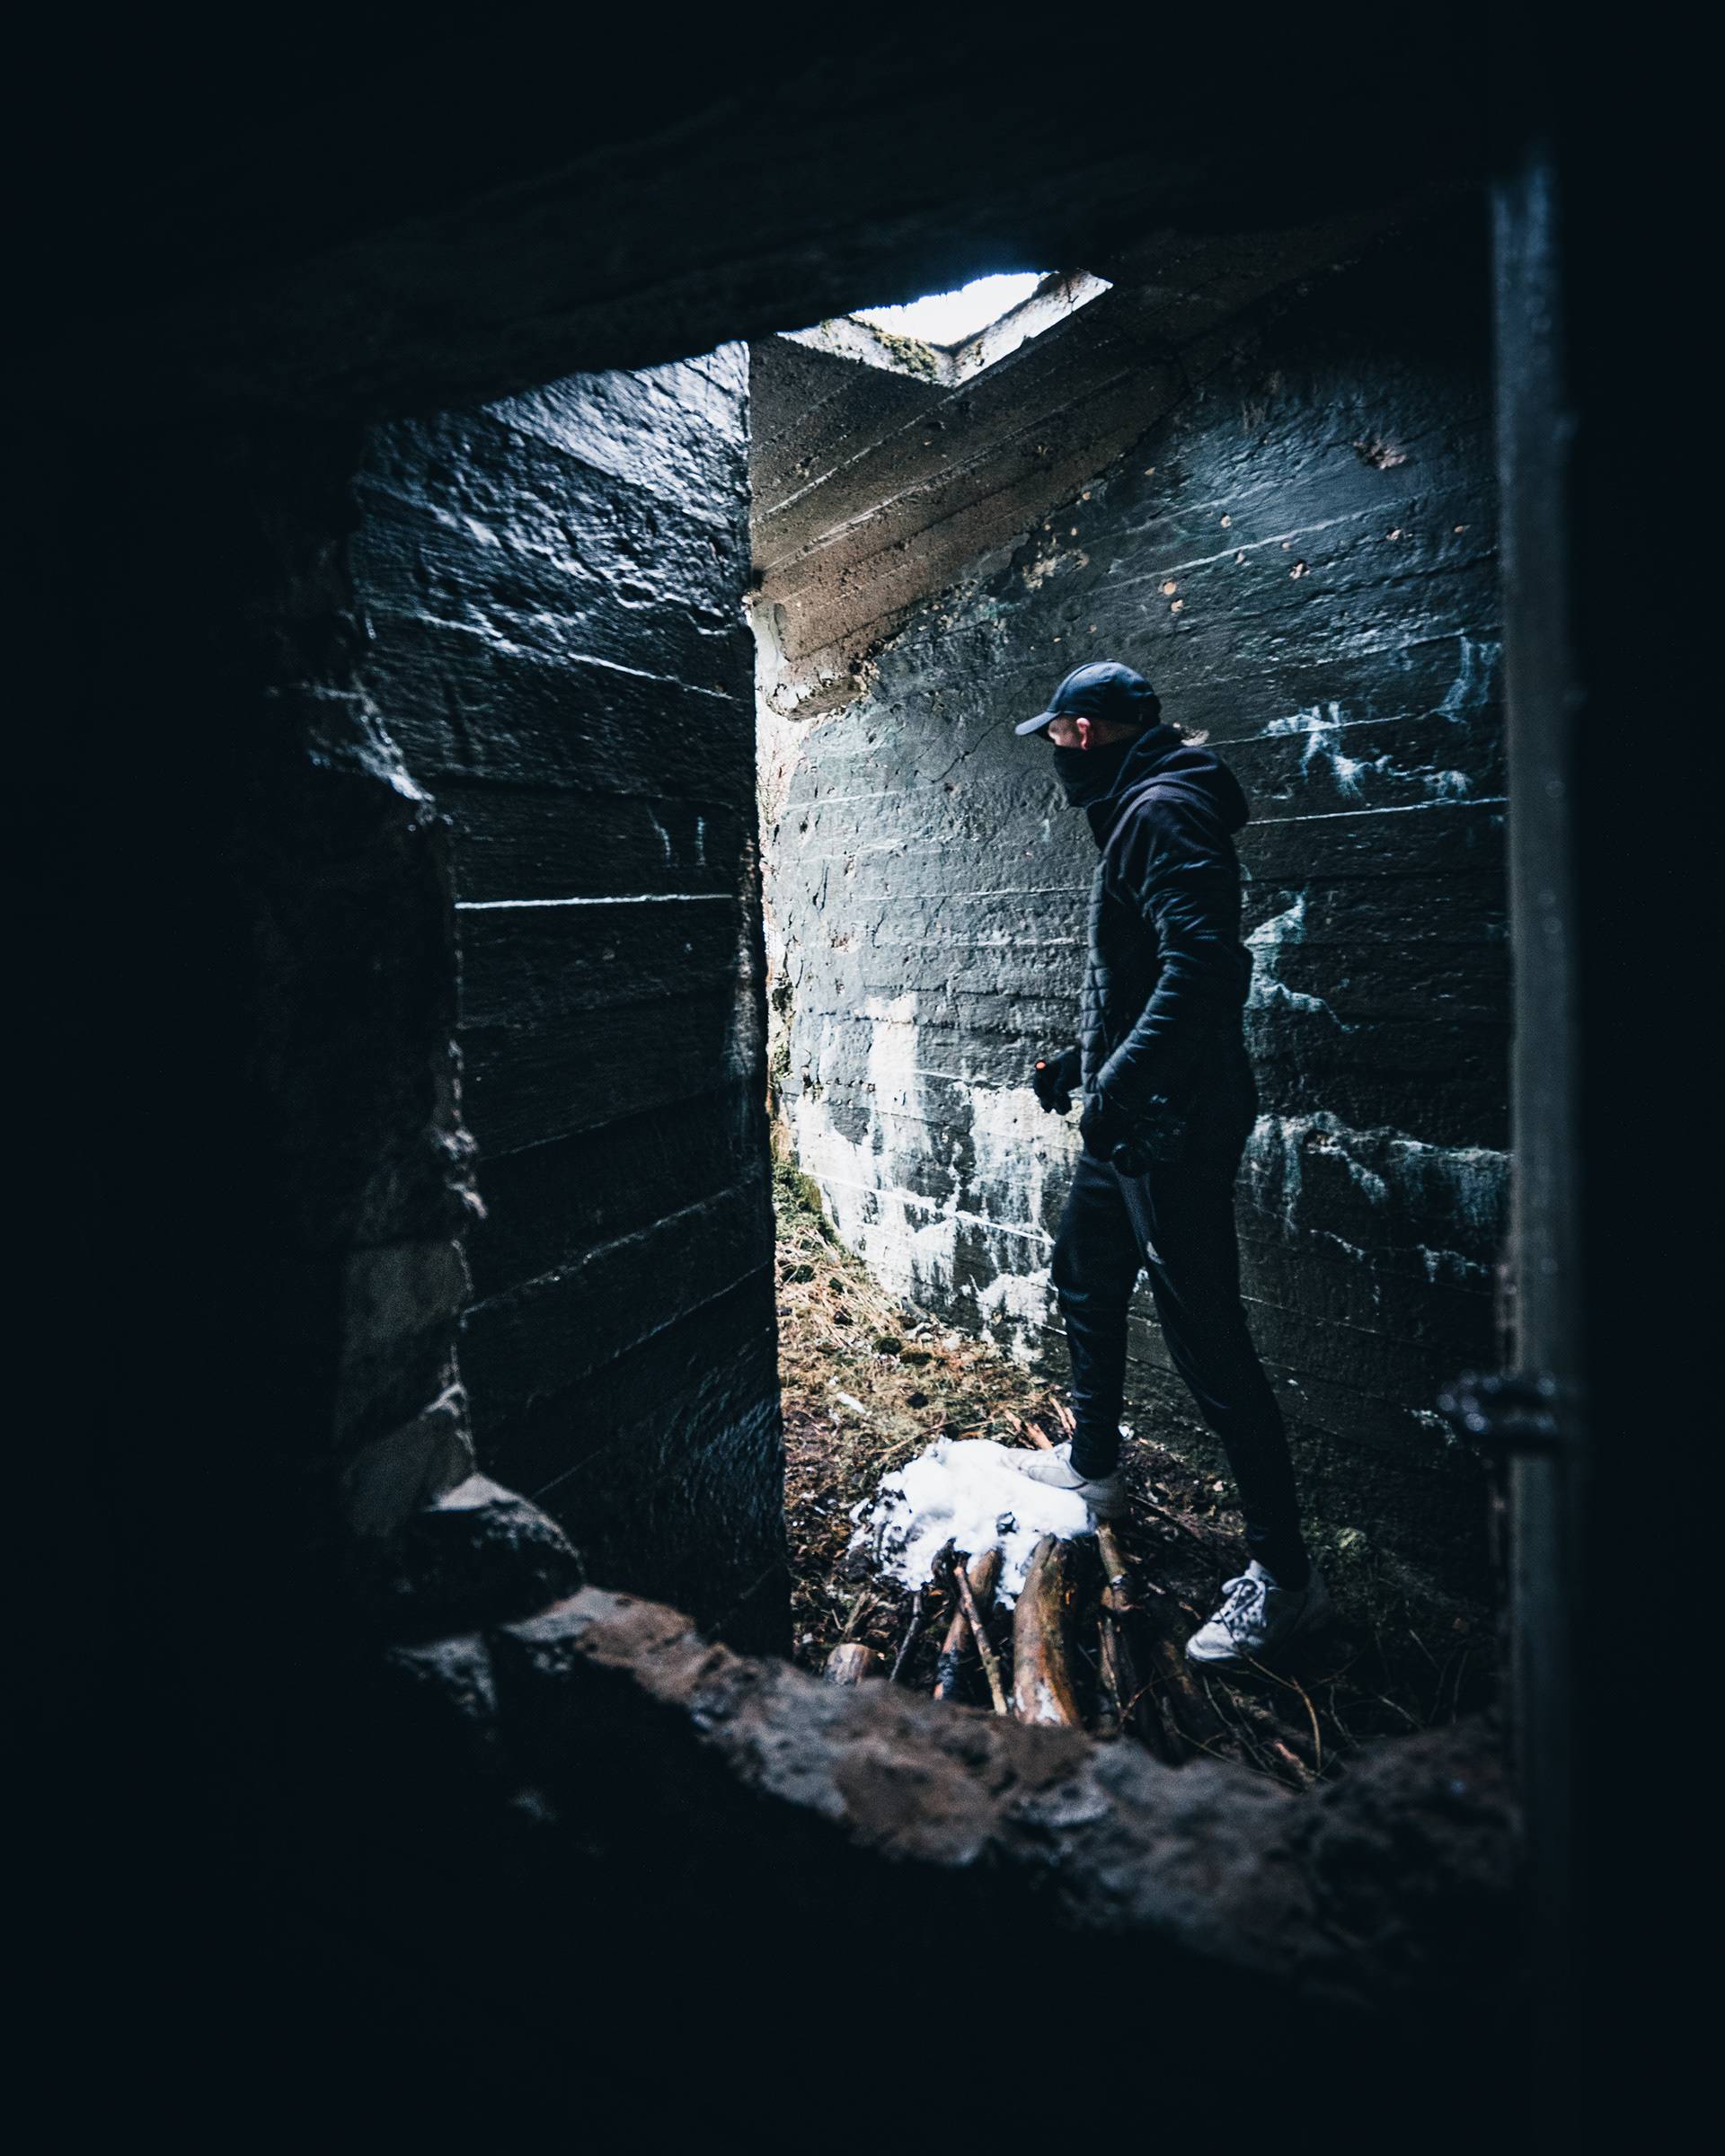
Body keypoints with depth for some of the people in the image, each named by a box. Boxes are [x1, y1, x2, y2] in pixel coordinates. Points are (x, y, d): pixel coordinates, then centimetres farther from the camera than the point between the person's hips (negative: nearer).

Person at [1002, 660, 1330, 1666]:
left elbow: (1203, 962, -30)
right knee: (1087, 1276, 24)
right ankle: (1094, 1466, 43)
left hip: (1175, 1128, -11)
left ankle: (1285, 1576, 4)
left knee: (1208, 1340, -7)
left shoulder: (1165, 810, -16)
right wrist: (1085, 1060, 28)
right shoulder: (1136, 813, 17)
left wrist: (1123, 1079, -32)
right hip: (1135, 1122, 11)